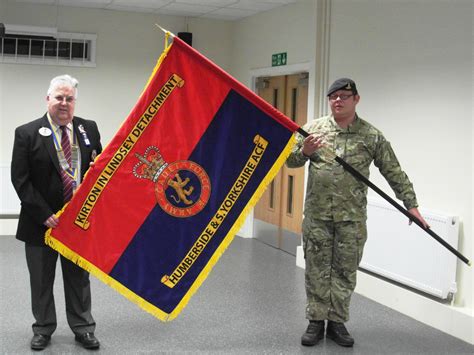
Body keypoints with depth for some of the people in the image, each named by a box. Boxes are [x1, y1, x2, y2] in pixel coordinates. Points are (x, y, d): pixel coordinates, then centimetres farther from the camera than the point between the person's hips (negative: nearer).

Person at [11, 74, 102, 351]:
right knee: (42, 281, 12)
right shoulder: (27, 133, -8)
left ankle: (83, 328, 28)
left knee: (79, 278, 14)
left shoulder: (89, 129, 1)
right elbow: (20, 179, -10)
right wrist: (44, 214, -16)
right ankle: (43, 330, 28)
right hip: (42, 221, -2)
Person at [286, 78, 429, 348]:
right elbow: (291, 161, 7)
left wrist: (411, 205, -4)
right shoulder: (314, 128, 3)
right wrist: (304, 151, -15)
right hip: (317, 215, 1)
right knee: (316, 270, 8)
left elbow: (395, 173, 1)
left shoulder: (372, 136, -1)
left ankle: (337, 323, 20)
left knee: (345, 272, 7)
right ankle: (316, 321, 20)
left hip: (352, 218, -1)